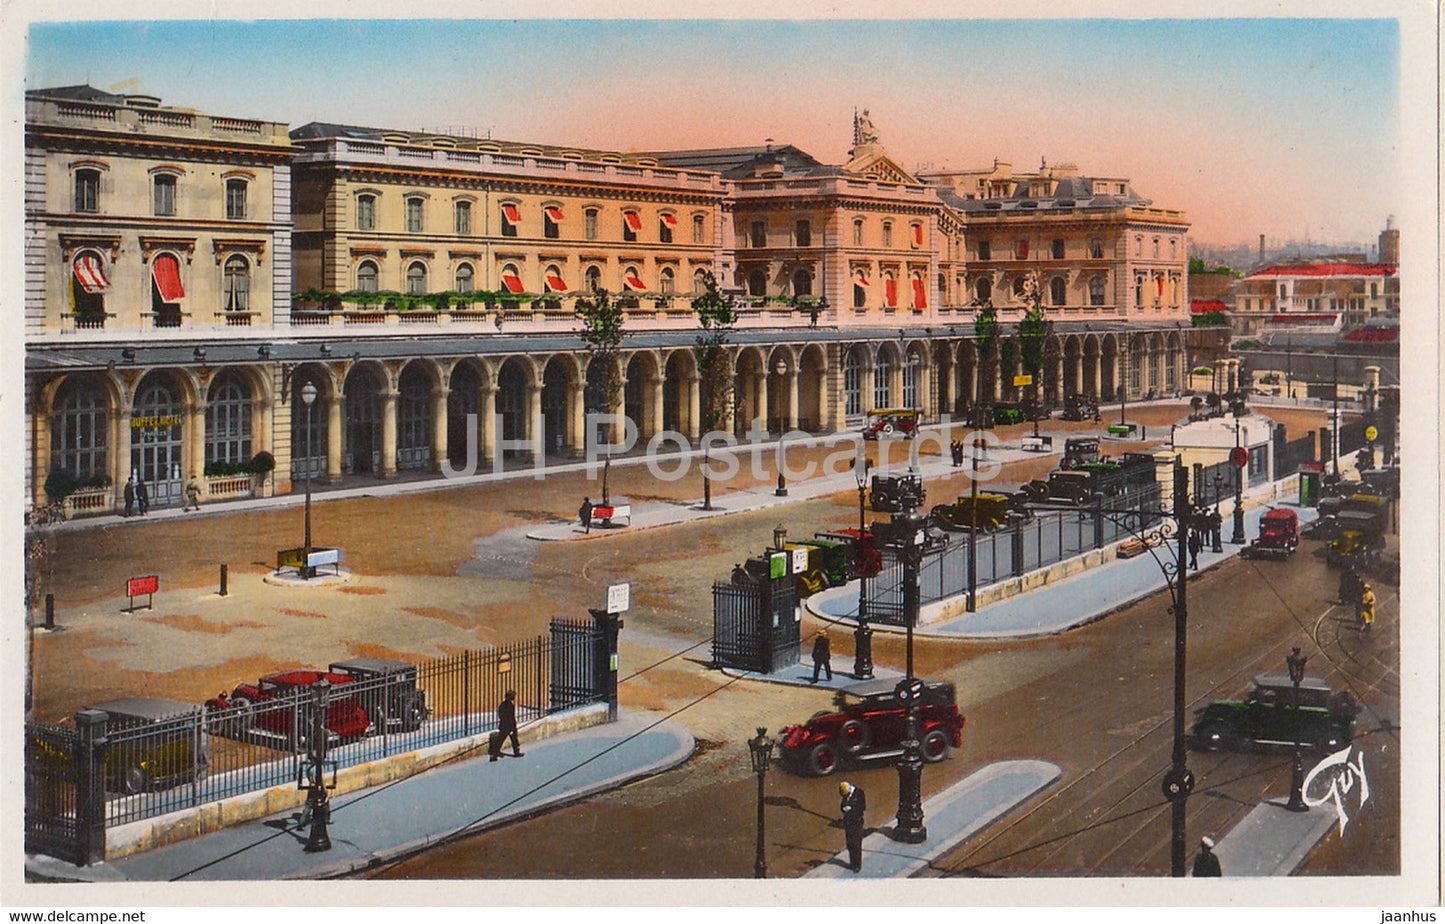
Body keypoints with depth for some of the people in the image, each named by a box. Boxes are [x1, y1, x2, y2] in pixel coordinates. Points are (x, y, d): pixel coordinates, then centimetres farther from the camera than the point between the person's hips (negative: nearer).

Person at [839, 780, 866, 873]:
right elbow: (842, 807, 13)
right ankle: (852, 863, 21)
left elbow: (863, 806, -11)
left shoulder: (859, 793, -11)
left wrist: (851, 808, -17)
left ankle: (857, 865, 3)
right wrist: (843, 808, -10)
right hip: (847, 822, 6)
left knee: (856, 844, -4)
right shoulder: (845, 794, 7)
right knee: (849, 844, 10)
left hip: (856, 822, -6)